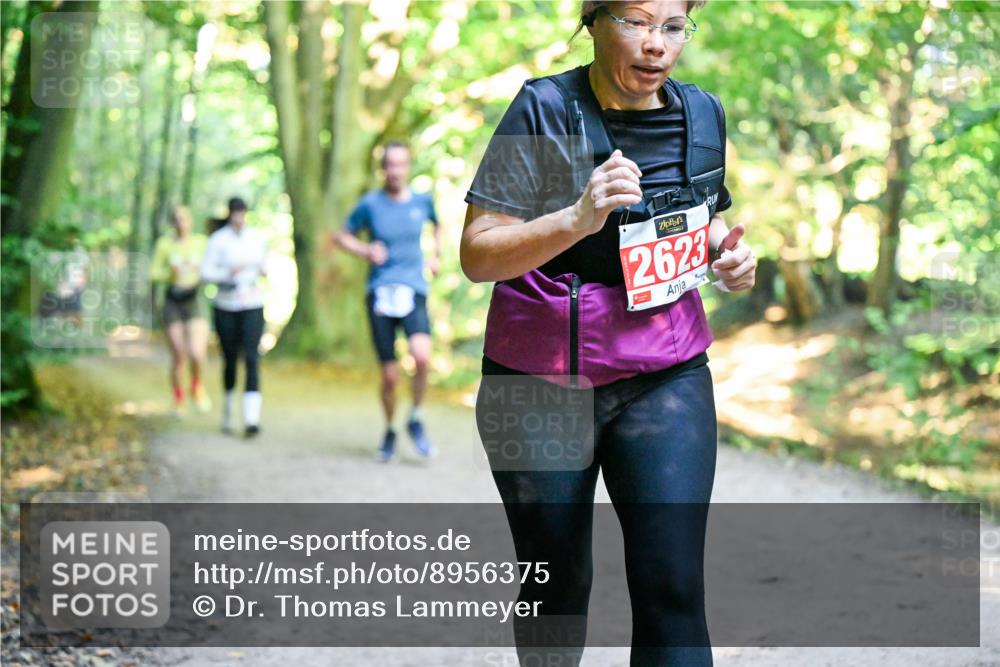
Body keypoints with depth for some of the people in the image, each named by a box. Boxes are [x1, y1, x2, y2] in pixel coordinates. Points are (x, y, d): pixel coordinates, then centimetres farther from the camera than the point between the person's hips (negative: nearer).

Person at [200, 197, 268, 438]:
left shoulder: (257, 237, 5)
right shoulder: (218, 240, -5)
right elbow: (206, 273, -9)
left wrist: (263, 271, -3)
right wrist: (228, 273, -24)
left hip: (252, 305, 1)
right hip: (225, 307, -1)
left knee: (252, 359, -14)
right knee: (230, 360, 10)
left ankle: (251, 419, -23)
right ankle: (228, 406, 37)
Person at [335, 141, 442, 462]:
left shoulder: (422, 200, 7)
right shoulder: (370, 204, 0)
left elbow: (437, 224, 29)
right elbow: (342, 235, 11)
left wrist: (436, 255, 16)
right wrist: (365, 251, -6)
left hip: (414, 291, 1)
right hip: (380, 293, -1)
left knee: (422, 356, -26)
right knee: (390, 375, -1)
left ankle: (415, 419, -1)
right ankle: (389, 431, 25)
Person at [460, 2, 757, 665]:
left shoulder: (701, 113, 3)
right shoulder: (545, 113, -11)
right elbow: (477, 254, -15)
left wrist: (728, 250, 0)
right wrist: (576, 219, -31)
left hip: (666, 379, 3)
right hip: (541, 384, -3)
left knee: (673, 586, -8)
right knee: (557, 581, 10)